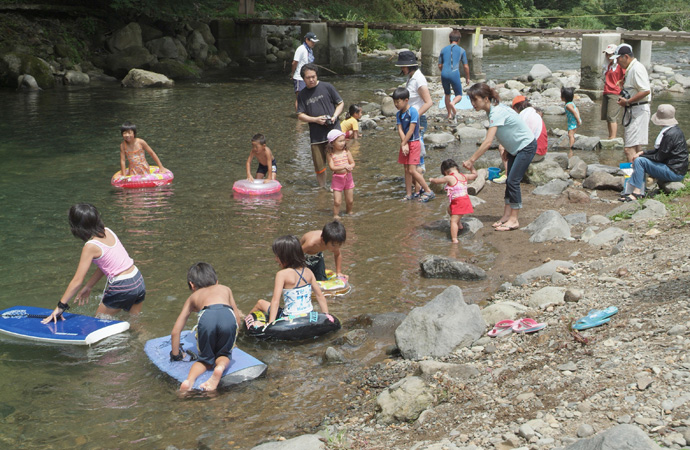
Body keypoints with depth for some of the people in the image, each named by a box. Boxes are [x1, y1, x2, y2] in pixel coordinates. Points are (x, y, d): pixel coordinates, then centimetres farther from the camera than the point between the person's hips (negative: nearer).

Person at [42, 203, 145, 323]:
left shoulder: (91, 247, -17)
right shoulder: (107, 231, 3)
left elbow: (77, 281, -16)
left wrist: (60, 307, -10)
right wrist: (88, 287, 20)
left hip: (121, 288, -7)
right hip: (138, 281, 7)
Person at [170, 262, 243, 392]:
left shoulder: (193, 297, 36)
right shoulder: (225, 289, 40)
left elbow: (175, 331, 33)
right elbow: (238, 318, 40)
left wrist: (175, 354, 45)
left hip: (206, 316, 0)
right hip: (228, 315, 1)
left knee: (206, 359, 18)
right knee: (224, 354, 23)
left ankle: (190, 379, -12)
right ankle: (220, 366, -12)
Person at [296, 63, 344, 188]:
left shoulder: (327, 87, 2)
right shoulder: (302, 95, 8)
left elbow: (340, 103, 8)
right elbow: (300, 115, 6)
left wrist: (334, 116, -9)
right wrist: (316, 119, -10)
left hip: (333, 130, -2)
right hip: (316, 135, 2)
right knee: (319, 165, 6)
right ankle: (322, 189, 22)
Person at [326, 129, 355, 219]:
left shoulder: (346, 152, -1)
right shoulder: (330, 154, -10)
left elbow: (353, 163, 1)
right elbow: (332, 167, -18)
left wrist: (349, 167, -23)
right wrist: (344, 166, -26)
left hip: (348, 177, 3)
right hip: (337, 179, -3)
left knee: (350, 200, 12)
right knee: (337, 201, -5)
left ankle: (349, 212, 36)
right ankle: (336, 215, 14)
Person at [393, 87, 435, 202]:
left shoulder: (413, 111, -15)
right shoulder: (399, 114, 6)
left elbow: (411, 130, -18)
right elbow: (400, 130, -2)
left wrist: (403, 144, -14)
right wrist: (404, 144, -16)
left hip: (413, 143, -7)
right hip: (405, 143, 7)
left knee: (412, 170, -11)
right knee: (407, 170, 9)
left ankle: (428, 191, -3)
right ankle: (409, 194, 16)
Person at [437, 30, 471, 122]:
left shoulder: (444, 49, 12)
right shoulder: (461, 50, 5)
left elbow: (440, 65, 16)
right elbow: (466, 66, 6)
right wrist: (467, 78, 20)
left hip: (444, 74, 3)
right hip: (455, 74, -3)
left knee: (447, 94, 21)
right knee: (459, 95, 9)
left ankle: (450, 114, 24)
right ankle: (453, 103, -25)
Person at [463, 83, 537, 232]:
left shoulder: (497, 113, -30)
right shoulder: (494, 109, -2)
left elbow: (488, 142, -36)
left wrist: (471, 160, -35)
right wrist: (506, 150, 9)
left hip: (527, 146, -10)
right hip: (515, 148, 10)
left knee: (513, 181, -10)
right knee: (509, 181, 9)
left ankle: (513, 220, -3)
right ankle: (507, 215, 14)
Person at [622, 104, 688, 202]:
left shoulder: (670, 134, -22)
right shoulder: (676, 130, 9)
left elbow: (659, 157, -18)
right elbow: (659, 150, 16)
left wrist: (641, 156, -6)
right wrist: (643, 153, 7)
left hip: (674, 173, -11)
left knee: (639, 161, -17)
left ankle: (636, 193, -14)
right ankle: (640, 192, 9)